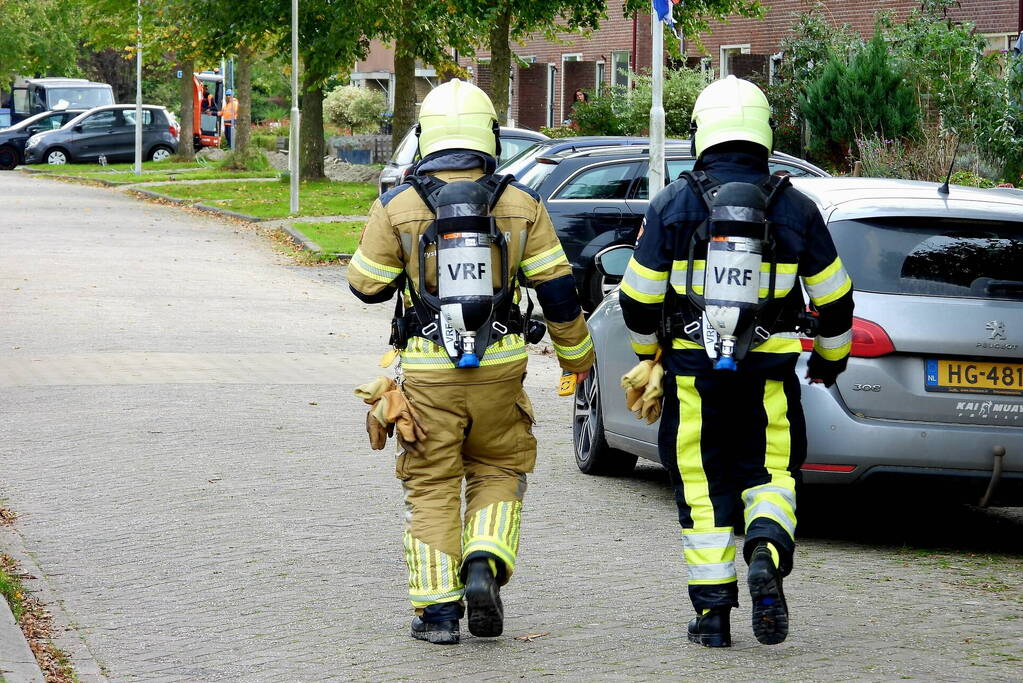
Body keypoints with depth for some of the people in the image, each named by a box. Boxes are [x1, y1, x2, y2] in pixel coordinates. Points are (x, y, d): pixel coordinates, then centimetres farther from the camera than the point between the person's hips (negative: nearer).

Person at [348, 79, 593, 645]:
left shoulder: (398, 206, -5)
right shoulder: (519, 204, -2)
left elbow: (366, 285, 3)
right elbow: (557, 289, 1)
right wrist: (575, 352, 16)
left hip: (428, 374, -1)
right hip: (499, 366, 1)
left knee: (431, 487, 9)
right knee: (498, 471, 18)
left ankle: (437, 607, 7)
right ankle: (485, 567, -3)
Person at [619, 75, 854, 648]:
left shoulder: (673, 204, -2)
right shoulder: (795, 208, 0)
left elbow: (638, 299, 2)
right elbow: (834, 298, 6)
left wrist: (649, 351, 22)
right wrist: (831, 357, 24)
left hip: (693, 372, 0)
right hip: (768, 375, 0)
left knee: (703, 487, 7)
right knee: (770, 472, 12)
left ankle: (713, 611, 5)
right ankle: (768, 553, -17)